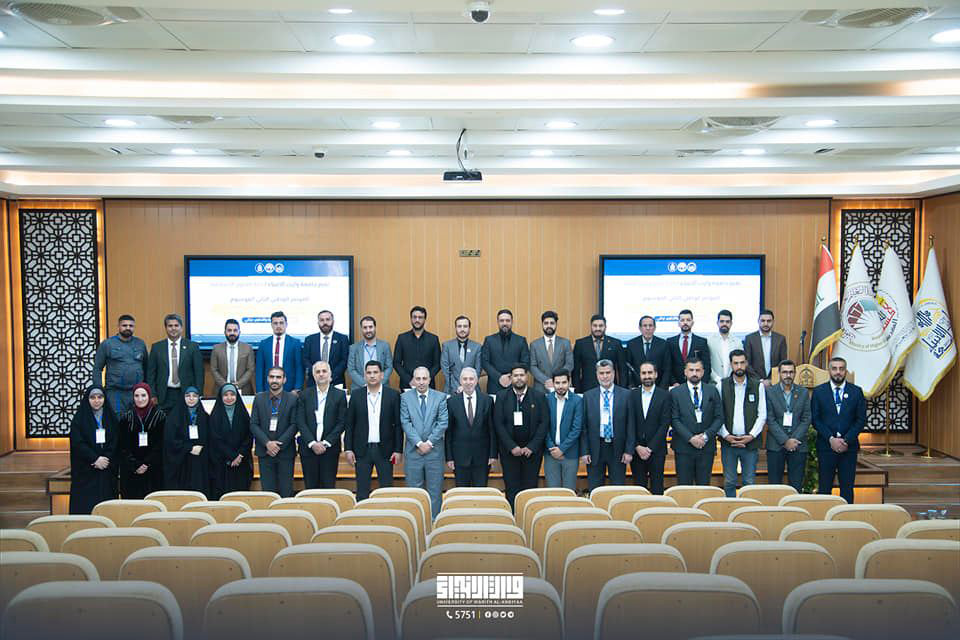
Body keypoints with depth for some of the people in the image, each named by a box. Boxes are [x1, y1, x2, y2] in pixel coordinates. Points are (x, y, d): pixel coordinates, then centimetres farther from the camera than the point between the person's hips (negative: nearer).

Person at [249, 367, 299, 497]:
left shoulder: (292, 399, 1)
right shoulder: (259, 398, 8)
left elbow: (294, 425, -3)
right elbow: (253, 424, 3)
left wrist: (278, 444, -12)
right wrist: (267, 443, -10)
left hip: (285, 451, -2)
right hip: (265, 451, 2)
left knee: (286, 491, 0)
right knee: (267, 491, 3)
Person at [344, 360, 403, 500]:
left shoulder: (393, 395, 0)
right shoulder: (356, 395, 4)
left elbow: (398, 425, 0)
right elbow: (349, 424, 6)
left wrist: (398, 450, -4)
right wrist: (348, 448, -1)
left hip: (385, 450, -1)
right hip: (362, 450, 1)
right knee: (362, 491, 6)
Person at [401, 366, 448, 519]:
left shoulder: (440, 397, 3)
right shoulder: (405, 397, 3)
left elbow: (443, 423, -3)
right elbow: (405, 423, -4)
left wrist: (429, 442, -11)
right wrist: (419, 443, -13)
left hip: (434, 450, 0)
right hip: (413, 450, 0)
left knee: (435, 489, 5)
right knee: (414, 489, 5)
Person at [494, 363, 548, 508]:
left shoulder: (539, 396, 3)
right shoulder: (501, 397, 2)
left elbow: (544, 423, -1)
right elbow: (498, 424, -2)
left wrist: (531, 447, -9)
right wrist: (512, 447, -10)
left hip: (532, 451, 0)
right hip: (509, 451, 0)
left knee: (531, 489, 1)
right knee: (512, 489, 1)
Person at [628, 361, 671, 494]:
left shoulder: (665, 395, 0)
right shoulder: (632, 395, 5)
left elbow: (665, 424, -5)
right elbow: (630, 423, 2)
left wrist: (650, 448, -10)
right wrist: (637, 446, -8)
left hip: (656, 449, -1)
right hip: (636, 450, 2)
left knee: (657, 488, 2)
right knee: (639, 487, 5)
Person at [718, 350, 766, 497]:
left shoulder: (757, 386, 6)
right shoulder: (722, 385, 4)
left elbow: (762, 415, 3)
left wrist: (752, 435, -8)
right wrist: (726, 435, -10)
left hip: (750, 442, 0)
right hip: (728, 441, 0)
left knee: (750, 482, 3)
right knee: (729, 482, 5)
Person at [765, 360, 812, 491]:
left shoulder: (803, 393, 8)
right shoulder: (769, 392, 1)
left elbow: (806, 419, 3)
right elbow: (770, 420, -4)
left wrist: (794, 439, -9)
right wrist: (785, 440, -12)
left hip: (798, 445, 2)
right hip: (776, 445, -2)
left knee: (796, 486, 3)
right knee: (774, 485, 1)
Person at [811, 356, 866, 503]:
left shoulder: (856, 391, 6)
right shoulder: (818, 391, 4)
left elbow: (861, 419, 2)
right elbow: (815, 419, 0)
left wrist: (846, 440, -9)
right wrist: (831, 439, -11)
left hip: (849, 447, 1)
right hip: (826, 446, -1)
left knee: (847, 487, 3)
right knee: (824, 487, 2)